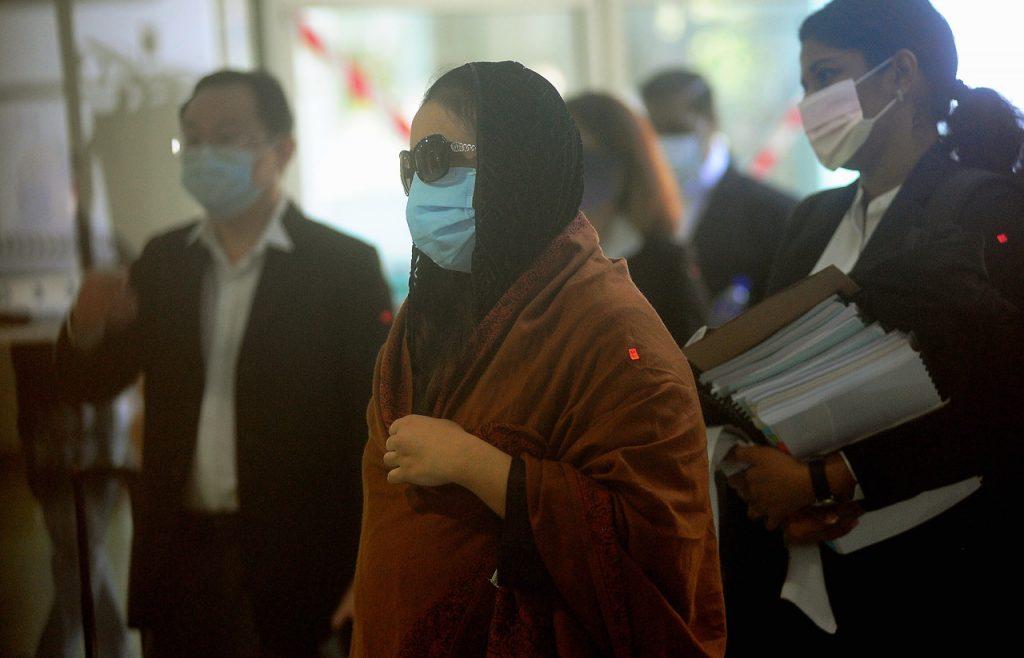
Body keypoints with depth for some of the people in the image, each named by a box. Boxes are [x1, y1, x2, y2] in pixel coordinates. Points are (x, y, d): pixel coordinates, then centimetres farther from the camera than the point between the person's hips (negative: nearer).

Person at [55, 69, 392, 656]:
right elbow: (92, 384, 12)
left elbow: (374, 428, -8)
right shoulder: (164, 261, 8)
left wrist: (358, 580, -14)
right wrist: (88, 328, -11)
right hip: (177, 557, 4)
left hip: (290, 565, -4)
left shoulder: (345, 266, -6)